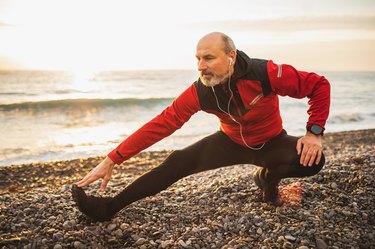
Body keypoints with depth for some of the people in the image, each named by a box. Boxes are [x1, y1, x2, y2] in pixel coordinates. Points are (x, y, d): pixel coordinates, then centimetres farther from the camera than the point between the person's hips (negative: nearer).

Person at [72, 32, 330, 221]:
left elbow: (319, 85, -19)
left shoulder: (266, 73, -31)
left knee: (313, 161, -30)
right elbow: (160, 125, -24)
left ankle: (268, 178, 3)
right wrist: (112, 160, -27)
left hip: (271, 143, -1)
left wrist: (314, 132, -26)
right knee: (178, 163, -15)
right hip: (231, 142, 1)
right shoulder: (199, 92, -23)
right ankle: (109, 207, -9)